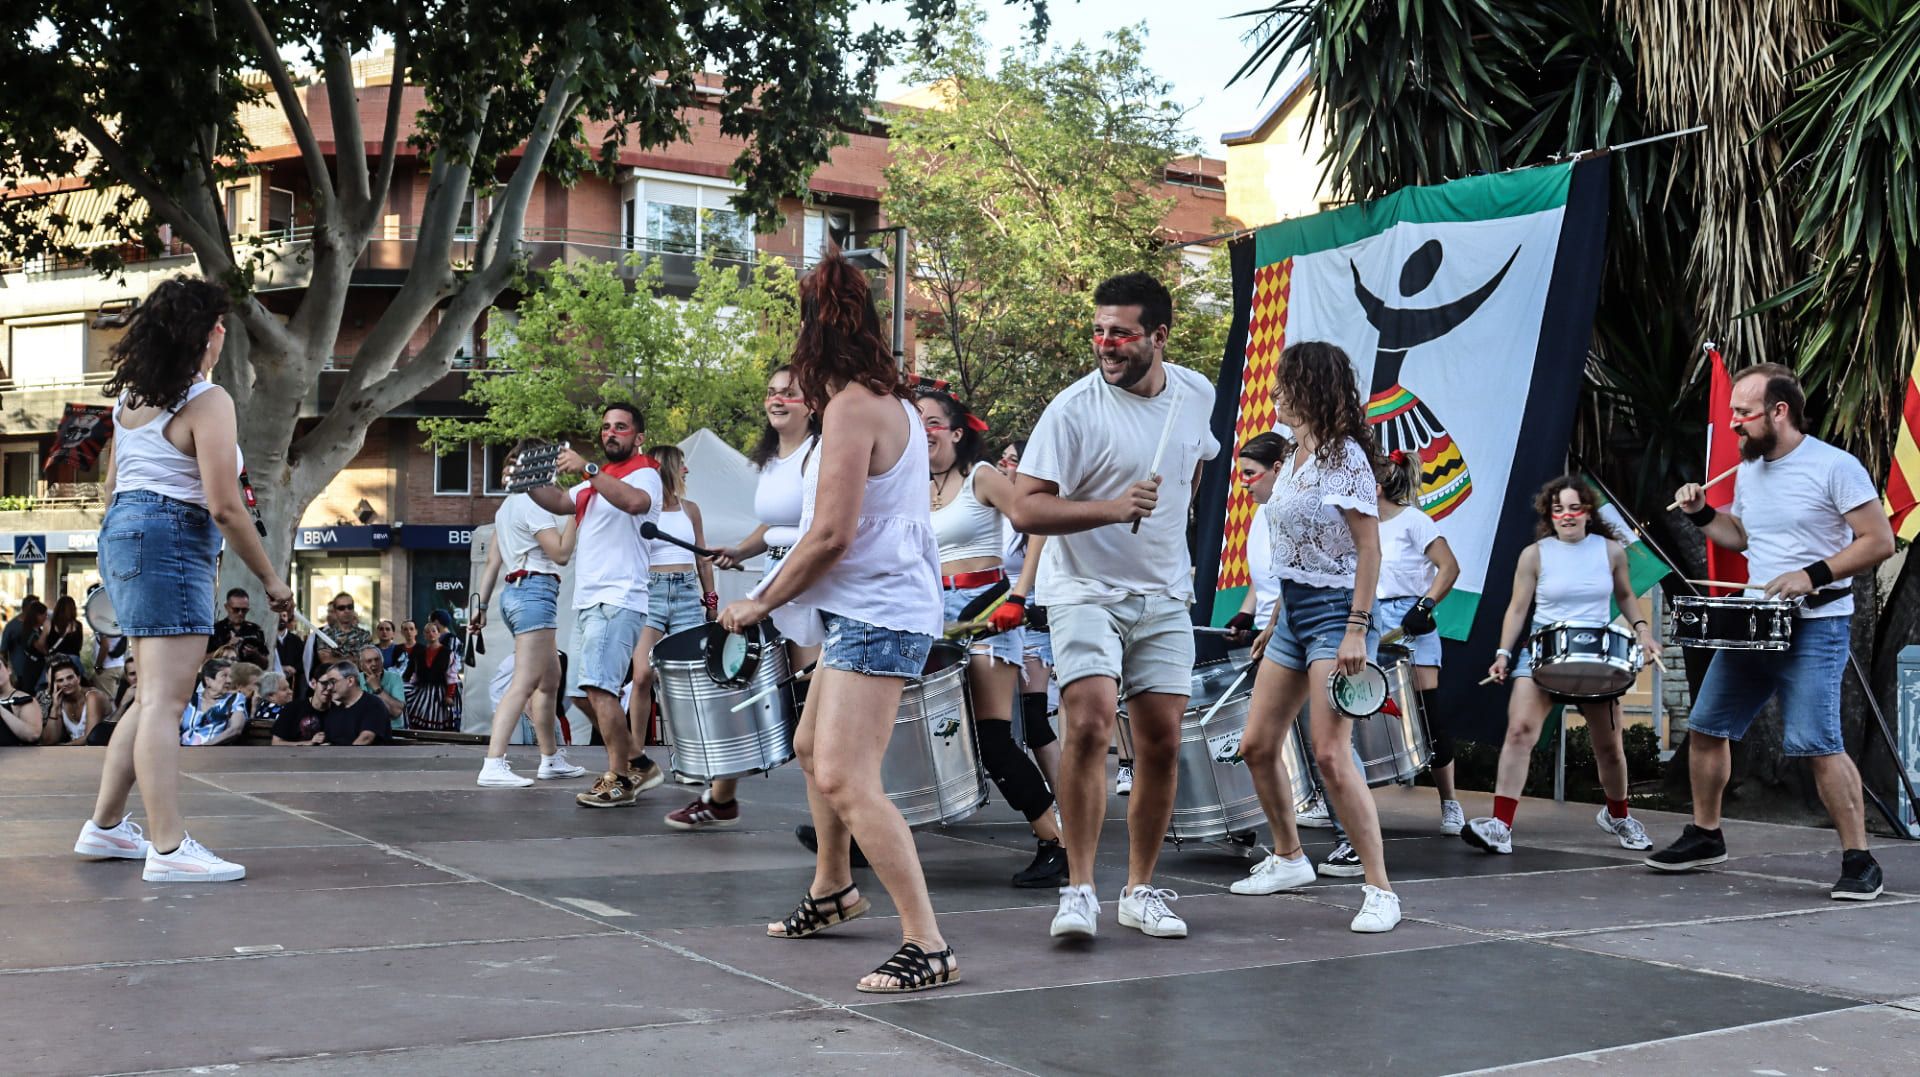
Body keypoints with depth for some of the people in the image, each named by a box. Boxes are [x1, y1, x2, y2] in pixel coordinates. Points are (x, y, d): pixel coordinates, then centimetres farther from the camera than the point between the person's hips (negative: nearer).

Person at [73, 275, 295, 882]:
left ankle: (105, 826, 22)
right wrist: (270, 578, -8)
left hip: (121, 533, 9)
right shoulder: (206, 401, -11)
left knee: (156, 696, 17)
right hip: (171, 540, -9)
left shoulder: (131, 396, 16)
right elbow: (224, 506, -16)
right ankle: (169, 848, -13)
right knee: (165, 701, -12)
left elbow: (112, 486, 23)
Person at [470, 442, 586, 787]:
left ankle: (551, 759, 25)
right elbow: (561, 553, -13)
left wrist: (480, 604, 17)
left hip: (515, 591, 11)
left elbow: (492, 562, 18)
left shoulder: (508, 506, 20)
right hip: (536, 591, -11)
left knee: (550, 679, 18)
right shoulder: (533, 503, -9)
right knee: (525, 682, -16)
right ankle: (493, 765, -24)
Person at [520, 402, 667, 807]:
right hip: (588, 599, 10)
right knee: (587, 691, 11)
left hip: (618, 599, -10)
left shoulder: (644, 474, -3)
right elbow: (561, 503, 14)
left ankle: (619, 781, -12)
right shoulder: (597, 481, 26)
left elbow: (635, 502, -26)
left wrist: (587, 469, -31)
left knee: (598, 687, -17)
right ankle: (639, 763, 20)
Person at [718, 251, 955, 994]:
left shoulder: (851, 407, -16)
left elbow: (831, 535, -21)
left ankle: (928, 947, -17)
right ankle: (832, 889, 44)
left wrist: (761, 604, -9)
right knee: (813, 748, 25)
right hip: (867, 609, 11)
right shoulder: (892, 402, 13)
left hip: (876, 615, -11)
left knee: (845, 779, -17)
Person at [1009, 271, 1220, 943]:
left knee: (1162, 745, 4)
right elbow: (1025, 510, -19)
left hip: (1165, 598, 5)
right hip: (1086, 592, -5)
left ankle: (1141, 890, 19)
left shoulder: (1197, 394, 3)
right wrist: (1112, 509, -30)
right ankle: (1078, 892, -11)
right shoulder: (1074, 409, -14)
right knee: (1089, 725, -22)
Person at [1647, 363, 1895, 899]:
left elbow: (1880, 542, -14)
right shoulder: (1748, 471, 11)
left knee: (1816, 743, -17)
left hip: (1815, 629, -8)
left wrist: (1812, 576, -23)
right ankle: (1705, 835, 26)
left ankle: (1859, 861, -5)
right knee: (1705, 727, 10)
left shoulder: (1834, 467, -12)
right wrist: (1702, 514, 6)